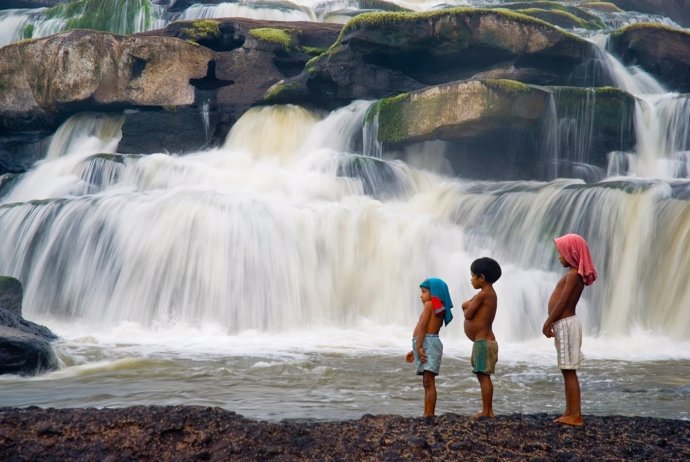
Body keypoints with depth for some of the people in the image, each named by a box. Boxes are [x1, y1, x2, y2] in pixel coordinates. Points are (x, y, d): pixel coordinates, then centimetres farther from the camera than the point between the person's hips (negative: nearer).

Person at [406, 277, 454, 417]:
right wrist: (415, 350, 27)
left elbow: (423, 325, -15)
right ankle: (427, 415, 14)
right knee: (427, 382, 11)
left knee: (428, 381, -14)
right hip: (429, 344, 10)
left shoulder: (429, 304, -5)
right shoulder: (439, 309, 21)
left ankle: (428, 415, -19)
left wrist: (419, 346, -20)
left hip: (428, 344, -10)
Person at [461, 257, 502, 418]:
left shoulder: (483, 294, -15)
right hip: (486, 340, 10)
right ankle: (488, 411, 16)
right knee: (484, 376, 13)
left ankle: (486, 411, -8)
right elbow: (464, 305, 19)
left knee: (483, 376, -8)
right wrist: (470, 306, 1)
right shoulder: (489, 293, 16)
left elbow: (467, 314, -12)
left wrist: (468, 308, 5)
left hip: (483, 341, -10)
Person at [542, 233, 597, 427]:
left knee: (569, 371, -9)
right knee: (567, 371, 12)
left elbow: (562, 302, -19)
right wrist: (552, 322, 13)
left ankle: (576, 415, -8)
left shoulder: (573, 275, -14)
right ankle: (570, 413, 17)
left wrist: (548, 322, -16)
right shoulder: (574, 274, 16)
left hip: (566, 324, -10)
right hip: (564, 324, 10)